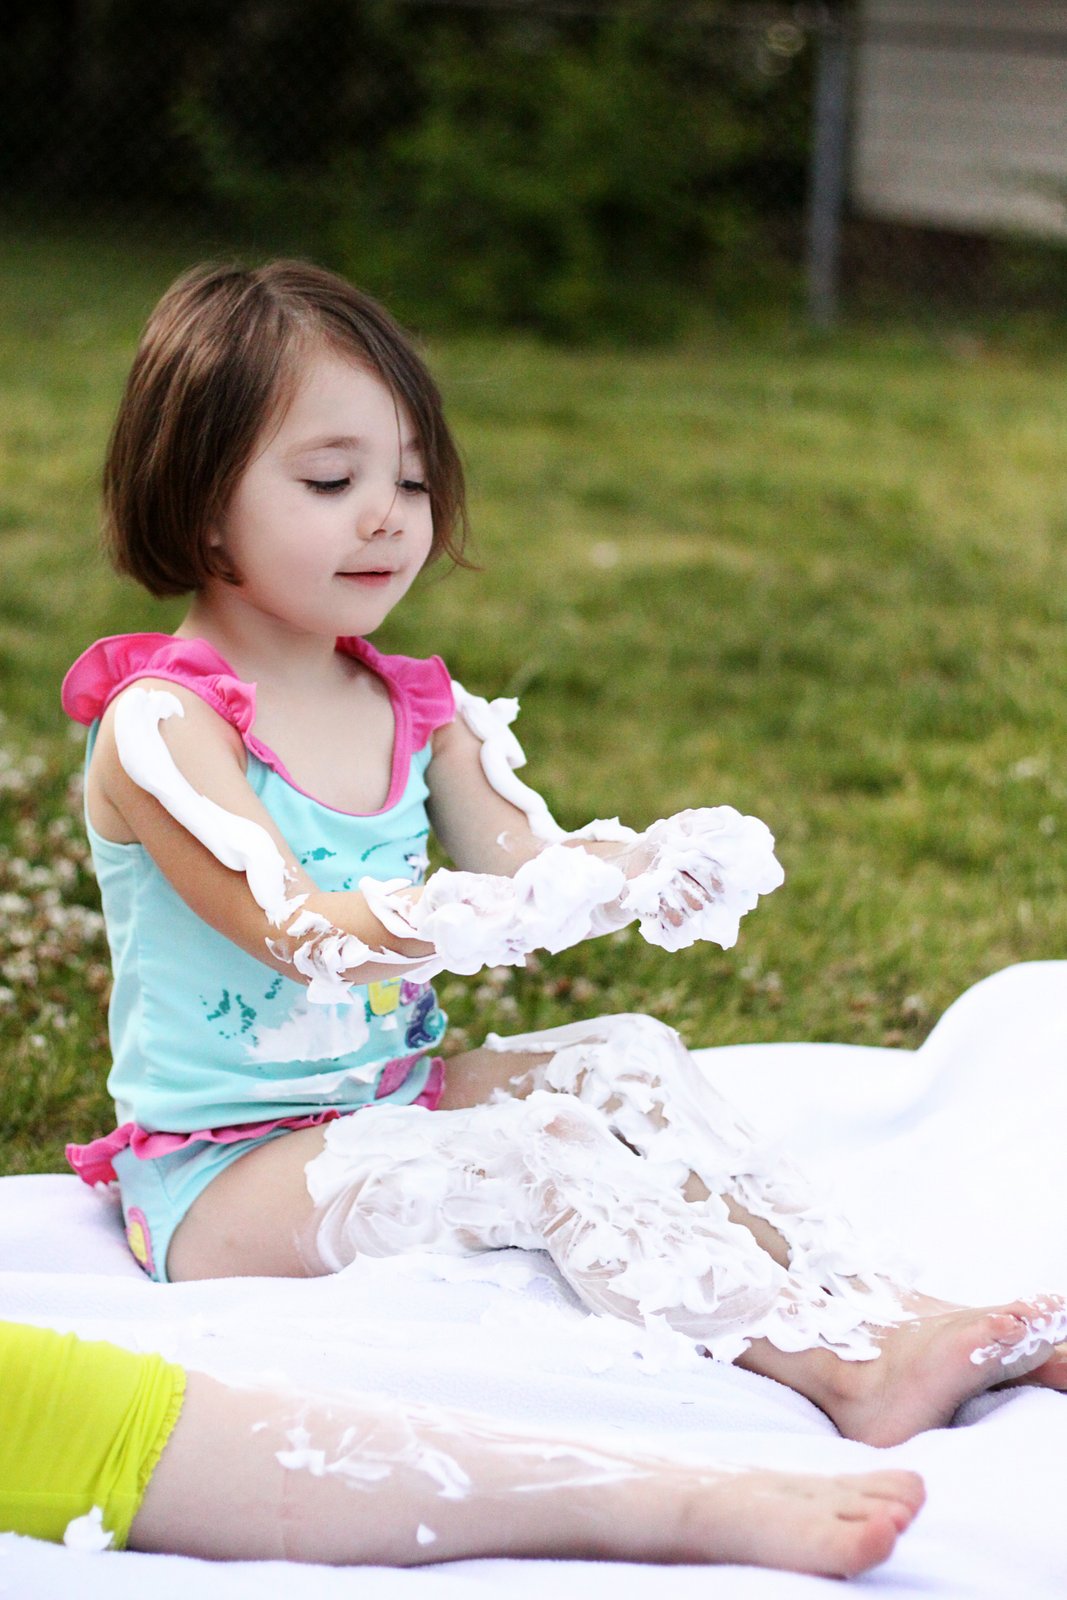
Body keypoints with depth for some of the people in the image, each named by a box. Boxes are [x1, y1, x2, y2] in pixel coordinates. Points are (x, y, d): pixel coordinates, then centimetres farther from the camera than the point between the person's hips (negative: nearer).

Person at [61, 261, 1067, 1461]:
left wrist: (664, 866, -22)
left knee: (631, 1062, -10)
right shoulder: (159, 725, -18)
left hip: (391, 1108, 7)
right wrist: (561, 897, -39)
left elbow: (529, 861, 1)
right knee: (555, 1153, -25)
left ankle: (877, 1305, -16)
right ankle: (842, 1371, -29)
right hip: (222, 1180, -7)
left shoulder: (417, 711, 8)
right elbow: (301, 931, -29)